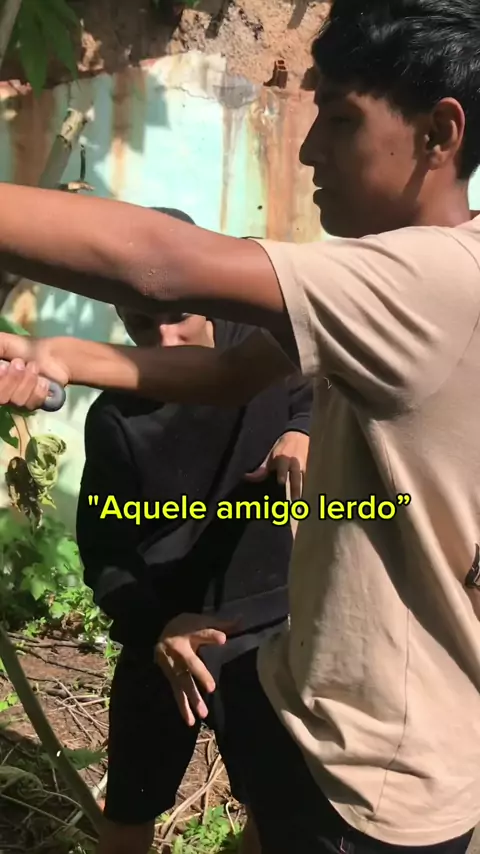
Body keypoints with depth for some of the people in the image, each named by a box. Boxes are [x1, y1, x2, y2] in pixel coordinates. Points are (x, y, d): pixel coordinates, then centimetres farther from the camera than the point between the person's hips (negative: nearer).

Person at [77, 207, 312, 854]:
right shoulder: (115, 417, -11)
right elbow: (102, 548, -10)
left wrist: (301, 432, -16)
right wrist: (154, 626, -29)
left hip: (268, 627, 1)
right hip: (163, 632, 0)